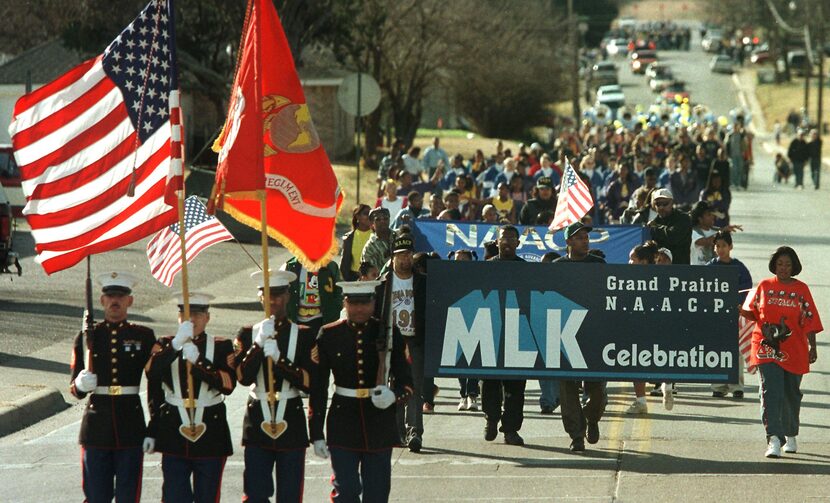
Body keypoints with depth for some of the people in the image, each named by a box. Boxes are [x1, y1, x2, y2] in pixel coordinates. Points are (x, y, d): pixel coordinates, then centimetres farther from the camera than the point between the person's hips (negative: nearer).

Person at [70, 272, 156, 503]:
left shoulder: (144, 336, 4)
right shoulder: (87, 337, 5)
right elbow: (75, 390, 5)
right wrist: (80, 385, -18)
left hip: (131, 428, 0)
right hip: (96, 429, 0)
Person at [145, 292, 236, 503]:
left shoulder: (221, 347, 4)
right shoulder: (166, 345, 7)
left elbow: (228, 384, -12)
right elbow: (151, 371, -12)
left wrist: (197, 360, -22)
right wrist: (177, 344, -22)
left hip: (211, 434, 0)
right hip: (174, 434, 0)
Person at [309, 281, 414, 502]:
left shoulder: (389, 334, 0)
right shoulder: (329, 335, -2)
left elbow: (407, 384, 0)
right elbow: (317, 389, 1)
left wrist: (393, 395, -24)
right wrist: (316, 434, -2)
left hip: (379, 425, 1)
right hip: (343, 429, -1)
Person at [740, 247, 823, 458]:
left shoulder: (801, 290, 5)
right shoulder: (764, 286, 5)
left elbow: (810, 321, 5)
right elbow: (752, 312, 9)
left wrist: (812, 347, 2)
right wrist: (740, 310, -10)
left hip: (794, 351, 1)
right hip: (767, 348, -1)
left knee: (791, 393, 12)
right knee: (770, 391, -14)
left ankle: (791, 435, 33)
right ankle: (774, 439, -20)